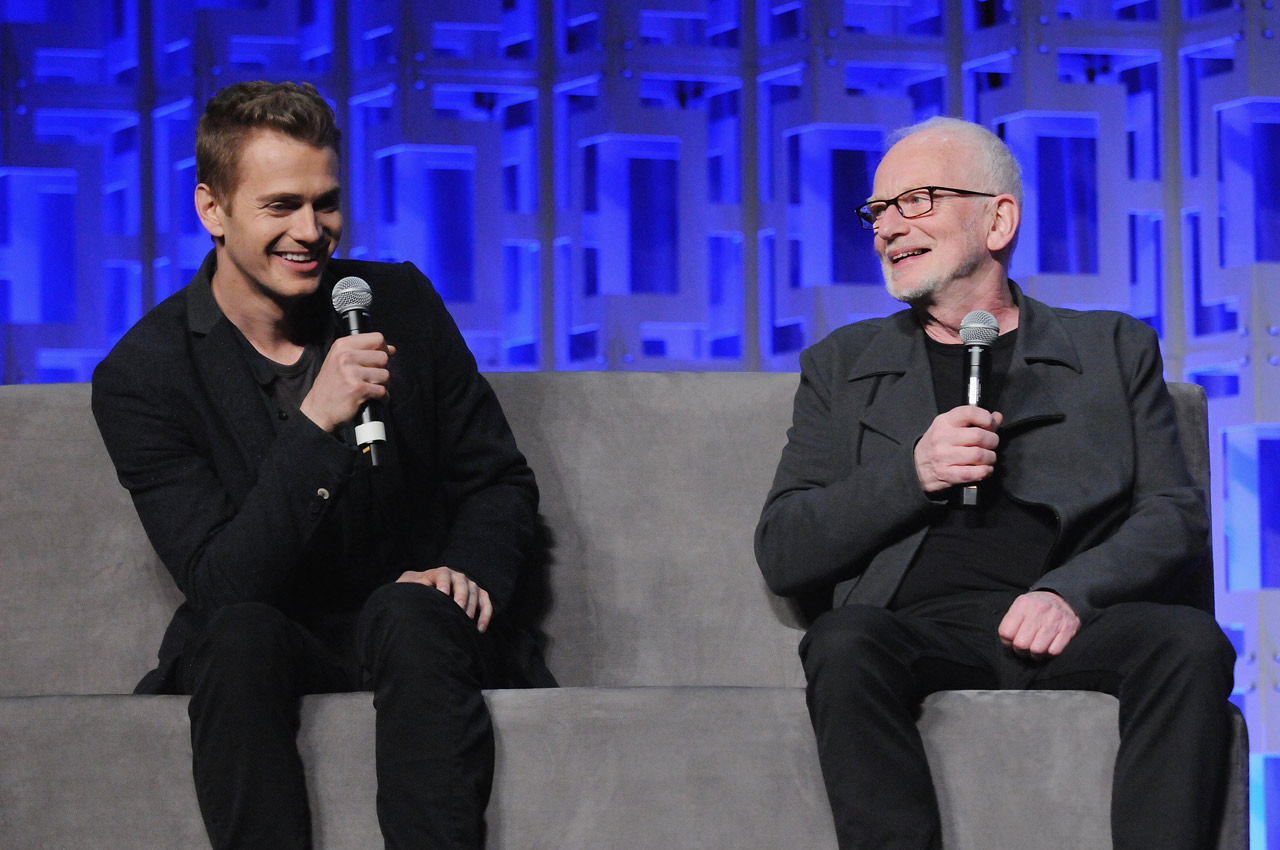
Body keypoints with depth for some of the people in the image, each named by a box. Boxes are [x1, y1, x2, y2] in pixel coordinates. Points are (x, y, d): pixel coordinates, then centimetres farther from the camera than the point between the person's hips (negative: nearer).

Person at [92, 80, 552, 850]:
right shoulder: (142, 376, -9)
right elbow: (223, 582, -19)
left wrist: (472, 575, -13)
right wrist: (316, 425, -30)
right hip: (267, 653, -1)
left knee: (412, 614, -32)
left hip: (416, 636, 2)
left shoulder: (401, 302, 1)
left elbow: (500, 483, 10)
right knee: (240, 631, -34)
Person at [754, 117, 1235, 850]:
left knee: (1191, 642, -31)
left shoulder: (1115, 349, 21)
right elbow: (782, 555, 13)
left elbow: (1177, 516, 9)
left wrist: (1071, 593, -11)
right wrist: (914, 473, -4)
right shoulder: (842, 367, 23)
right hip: (922, 626, 0)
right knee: (845, 643, -34)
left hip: (1074, 628, 0)